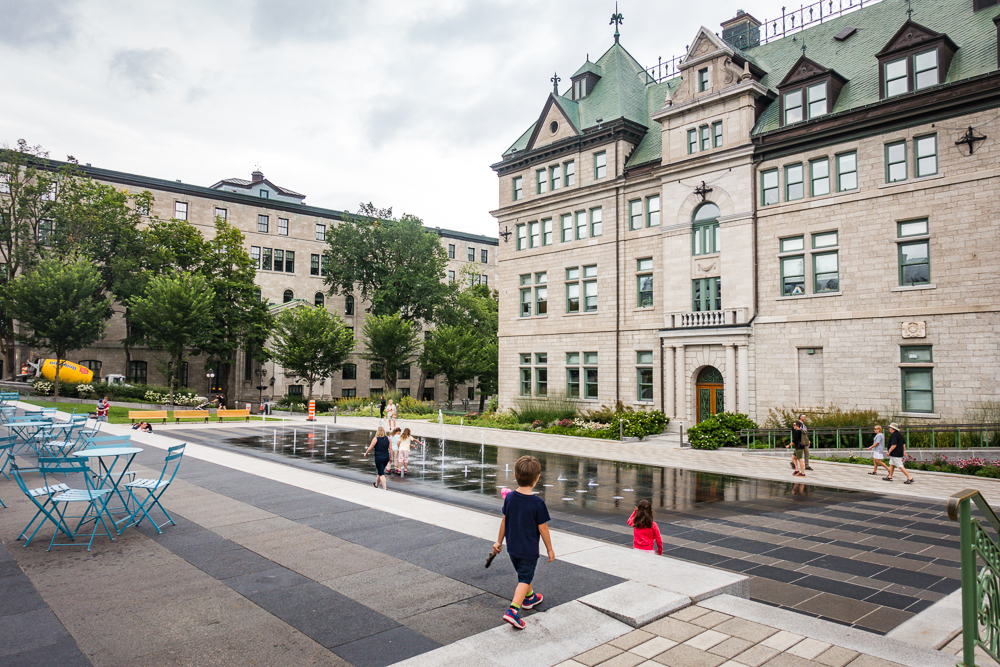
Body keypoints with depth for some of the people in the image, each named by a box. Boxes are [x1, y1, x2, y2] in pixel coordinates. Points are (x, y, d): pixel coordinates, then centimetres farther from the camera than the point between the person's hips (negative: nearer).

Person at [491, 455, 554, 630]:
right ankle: (513, 610, -12)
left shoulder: (509, 497, -7)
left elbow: (504, 521, 3)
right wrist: (550, 549, 0)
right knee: (525, 579, 3)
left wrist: (499, 541, 16)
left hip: (512, 547, 6)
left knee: (524, 574, 26)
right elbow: (543, 529, -14)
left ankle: (530, 597, 47)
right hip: (529, 550, -6)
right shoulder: (538, 503, -21)